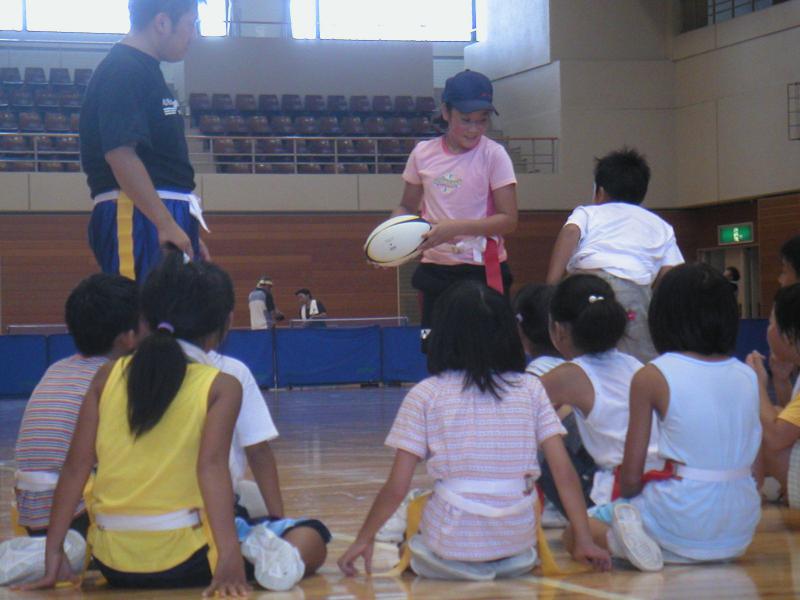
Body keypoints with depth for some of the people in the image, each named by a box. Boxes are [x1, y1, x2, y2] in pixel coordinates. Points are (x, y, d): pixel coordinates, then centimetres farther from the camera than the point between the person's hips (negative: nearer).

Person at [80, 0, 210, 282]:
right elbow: (120, 153, -22)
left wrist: (185, 230, 25)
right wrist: (167, 224, -24)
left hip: (165, 218, 10)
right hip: (136, 216, -10)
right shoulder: (122, 71, -11)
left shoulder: (146, 71, 21)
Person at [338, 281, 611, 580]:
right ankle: (518, 558, 8)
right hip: (518, 542, 2)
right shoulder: (530, 388, 5)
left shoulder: (426, 394, -1)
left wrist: (364, 539, 12)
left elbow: (396, 488, -1)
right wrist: (584, 541, 8)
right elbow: (564, 472, 0)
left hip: (451, 545, -2)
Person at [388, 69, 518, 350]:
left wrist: (455, 228, -22)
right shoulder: (423, 153, 4)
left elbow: (508, 219, -11)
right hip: (435, 268, 4)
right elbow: (408, 207, 18)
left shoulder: (493, 155, -6)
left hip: (483, 269, -3)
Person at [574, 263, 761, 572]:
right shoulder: (748, 376, 5)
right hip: (740, 532, 5)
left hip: (683, 528, -5)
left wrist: (628, 497, 16)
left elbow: (631, 476, -6)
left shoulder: (652, 377, -8)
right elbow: (757, 467, 11)